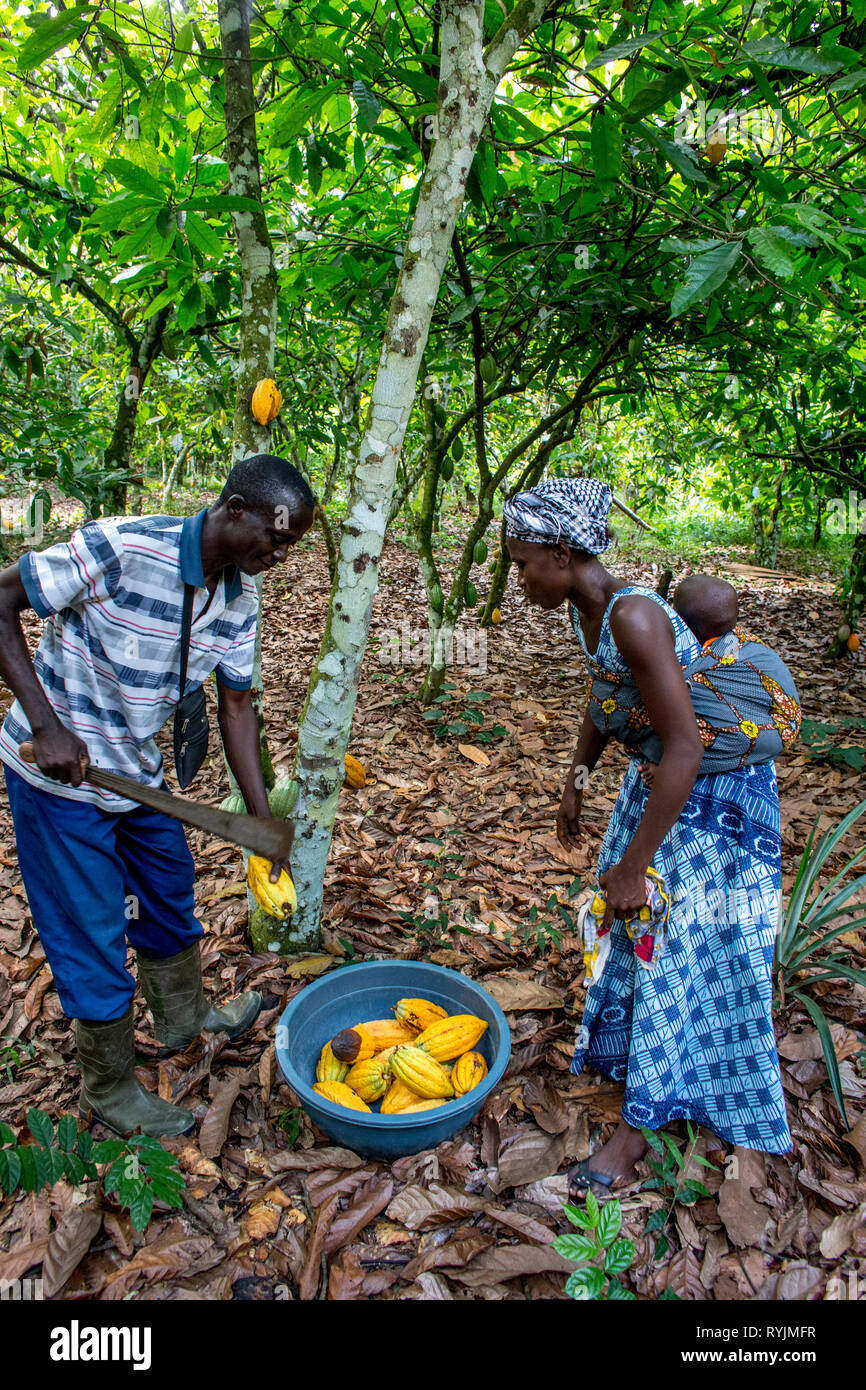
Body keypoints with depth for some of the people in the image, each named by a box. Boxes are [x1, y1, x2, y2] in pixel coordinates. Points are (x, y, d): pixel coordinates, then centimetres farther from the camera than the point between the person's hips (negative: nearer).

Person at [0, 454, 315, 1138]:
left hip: (136, 768, 7)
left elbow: (237, 704, 0)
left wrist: (264, 819, -2)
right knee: (92, 933, 4)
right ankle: (110, 1090, 27)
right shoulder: (121, 547, -28)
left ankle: (183, 1013, 48)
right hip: (59, 774, -7)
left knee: (170, 889, 21)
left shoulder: (241, 595, -6)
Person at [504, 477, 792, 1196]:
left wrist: (633, 864, -29)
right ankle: (622, 1045, 45)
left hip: (717, 792, -9)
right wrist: (576, 780, 14)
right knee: (632, 923, 20)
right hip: (659, 776, 9)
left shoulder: (633, 616, -32)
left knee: (682, 947, 2)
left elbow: (685, 745, -33)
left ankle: (637, 1126, 16)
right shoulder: (587, 610, -4)